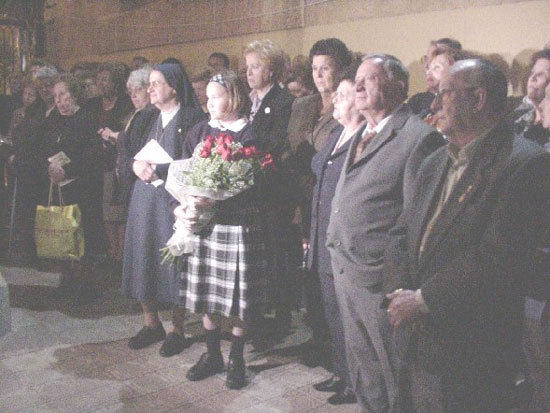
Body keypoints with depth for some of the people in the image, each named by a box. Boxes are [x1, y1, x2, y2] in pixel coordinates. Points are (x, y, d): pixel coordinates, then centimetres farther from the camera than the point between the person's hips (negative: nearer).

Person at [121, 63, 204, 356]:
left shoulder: (191, 117, -6)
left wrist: (157, 170, -15)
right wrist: (137, 164, -6)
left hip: (174, 198, -6)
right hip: (144, 197, 6)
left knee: (173, 261, -1)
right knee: (143, 258, 9)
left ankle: (177, 330, 16)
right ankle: (151, 324, 25)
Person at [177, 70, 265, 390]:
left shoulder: (249, 135, -6)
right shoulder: (199, 133, 8)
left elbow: (253, 186, -14)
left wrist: (215, 201, -25)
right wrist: (179, 207, -10)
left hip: (238, 226, -4)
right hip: (201, 223, 5)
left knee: (238, 297, 5)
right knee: (206, 292, 12)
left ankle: (236, 359, 23)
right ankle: (212, 354, 31)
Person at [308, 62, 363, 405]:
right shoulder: (336, 135, 14)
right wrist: (312, 234, 19)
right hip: (326, 242, 9)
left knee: (348, 315, 2)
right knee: (333, 311, 18)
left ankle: (356, 381, 20)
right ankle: (341, 372, 34)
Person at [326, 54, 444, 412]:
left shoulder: (419, 137, -13)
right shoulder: (361, 136, 14)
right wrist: (338, 258, 12)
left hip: (382, 281, -8)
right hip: (346, 274, 8)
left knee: (396, 380, 8)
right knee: (365, 379, 22)